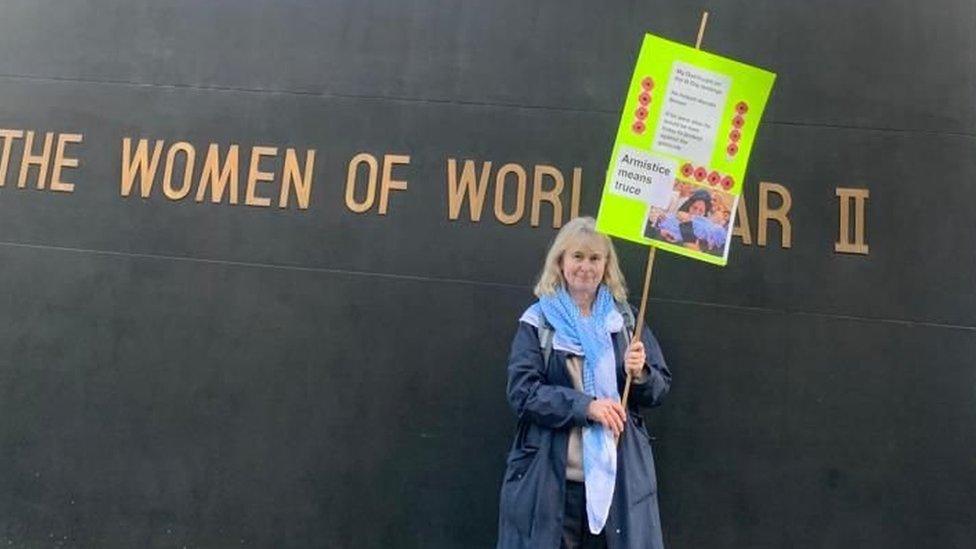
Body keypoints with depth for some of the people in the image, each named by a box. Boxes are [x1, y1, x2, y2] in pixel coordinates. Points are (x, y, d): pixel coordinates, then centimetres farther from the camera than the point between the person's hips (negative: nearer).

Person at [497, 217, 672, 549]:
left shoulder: (624, 318, 9)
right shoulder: (537, 321, 1)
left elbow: (660, 389, 9)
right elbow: (522, 393, -8)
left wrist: (641, 374, -13)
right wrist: (586, 406, -19)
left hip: (619, 474, 2)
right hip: (550, 477, -2)